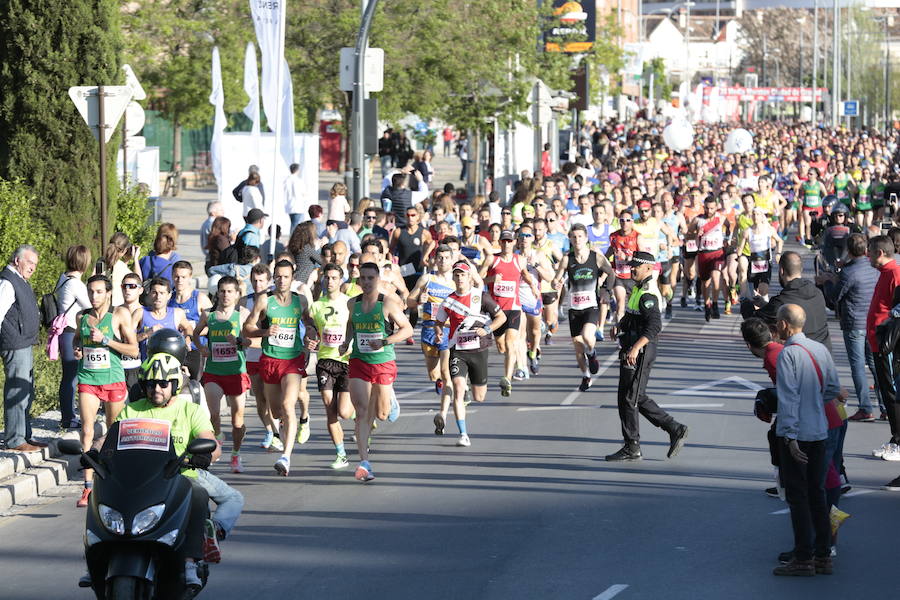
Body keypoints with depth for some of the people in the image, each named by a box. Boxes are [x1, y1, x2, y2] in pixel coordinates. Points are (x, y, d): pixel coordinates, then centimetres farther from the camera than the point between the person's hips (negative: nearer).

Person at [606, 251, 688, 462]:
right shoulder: (638, 289, 15)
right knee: (638, 399, 15)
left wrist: (636, 347, -33)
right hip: (632, 351, 10)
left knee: (628, 399, -4)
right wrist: (619, 326, 11)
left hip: (640, 354, -10)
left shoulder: (647, 294, -18)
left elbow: (655, 326, -28)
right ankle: (675, 430, 18)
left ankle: (632, 448, 4)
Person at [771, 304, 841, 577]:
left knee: (797, 495, 0)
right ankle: (823, 556, 16)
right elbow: (833, 389, 11)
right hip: (819, 431, 7)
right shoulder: (821, 350, 5)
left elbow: (789, 397, -19)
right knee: (817, 493, 13)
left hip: (795, 433, -7)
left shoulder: (787, 354, -15)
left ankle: (804, 559, 1)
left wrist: (790, 436, -18)